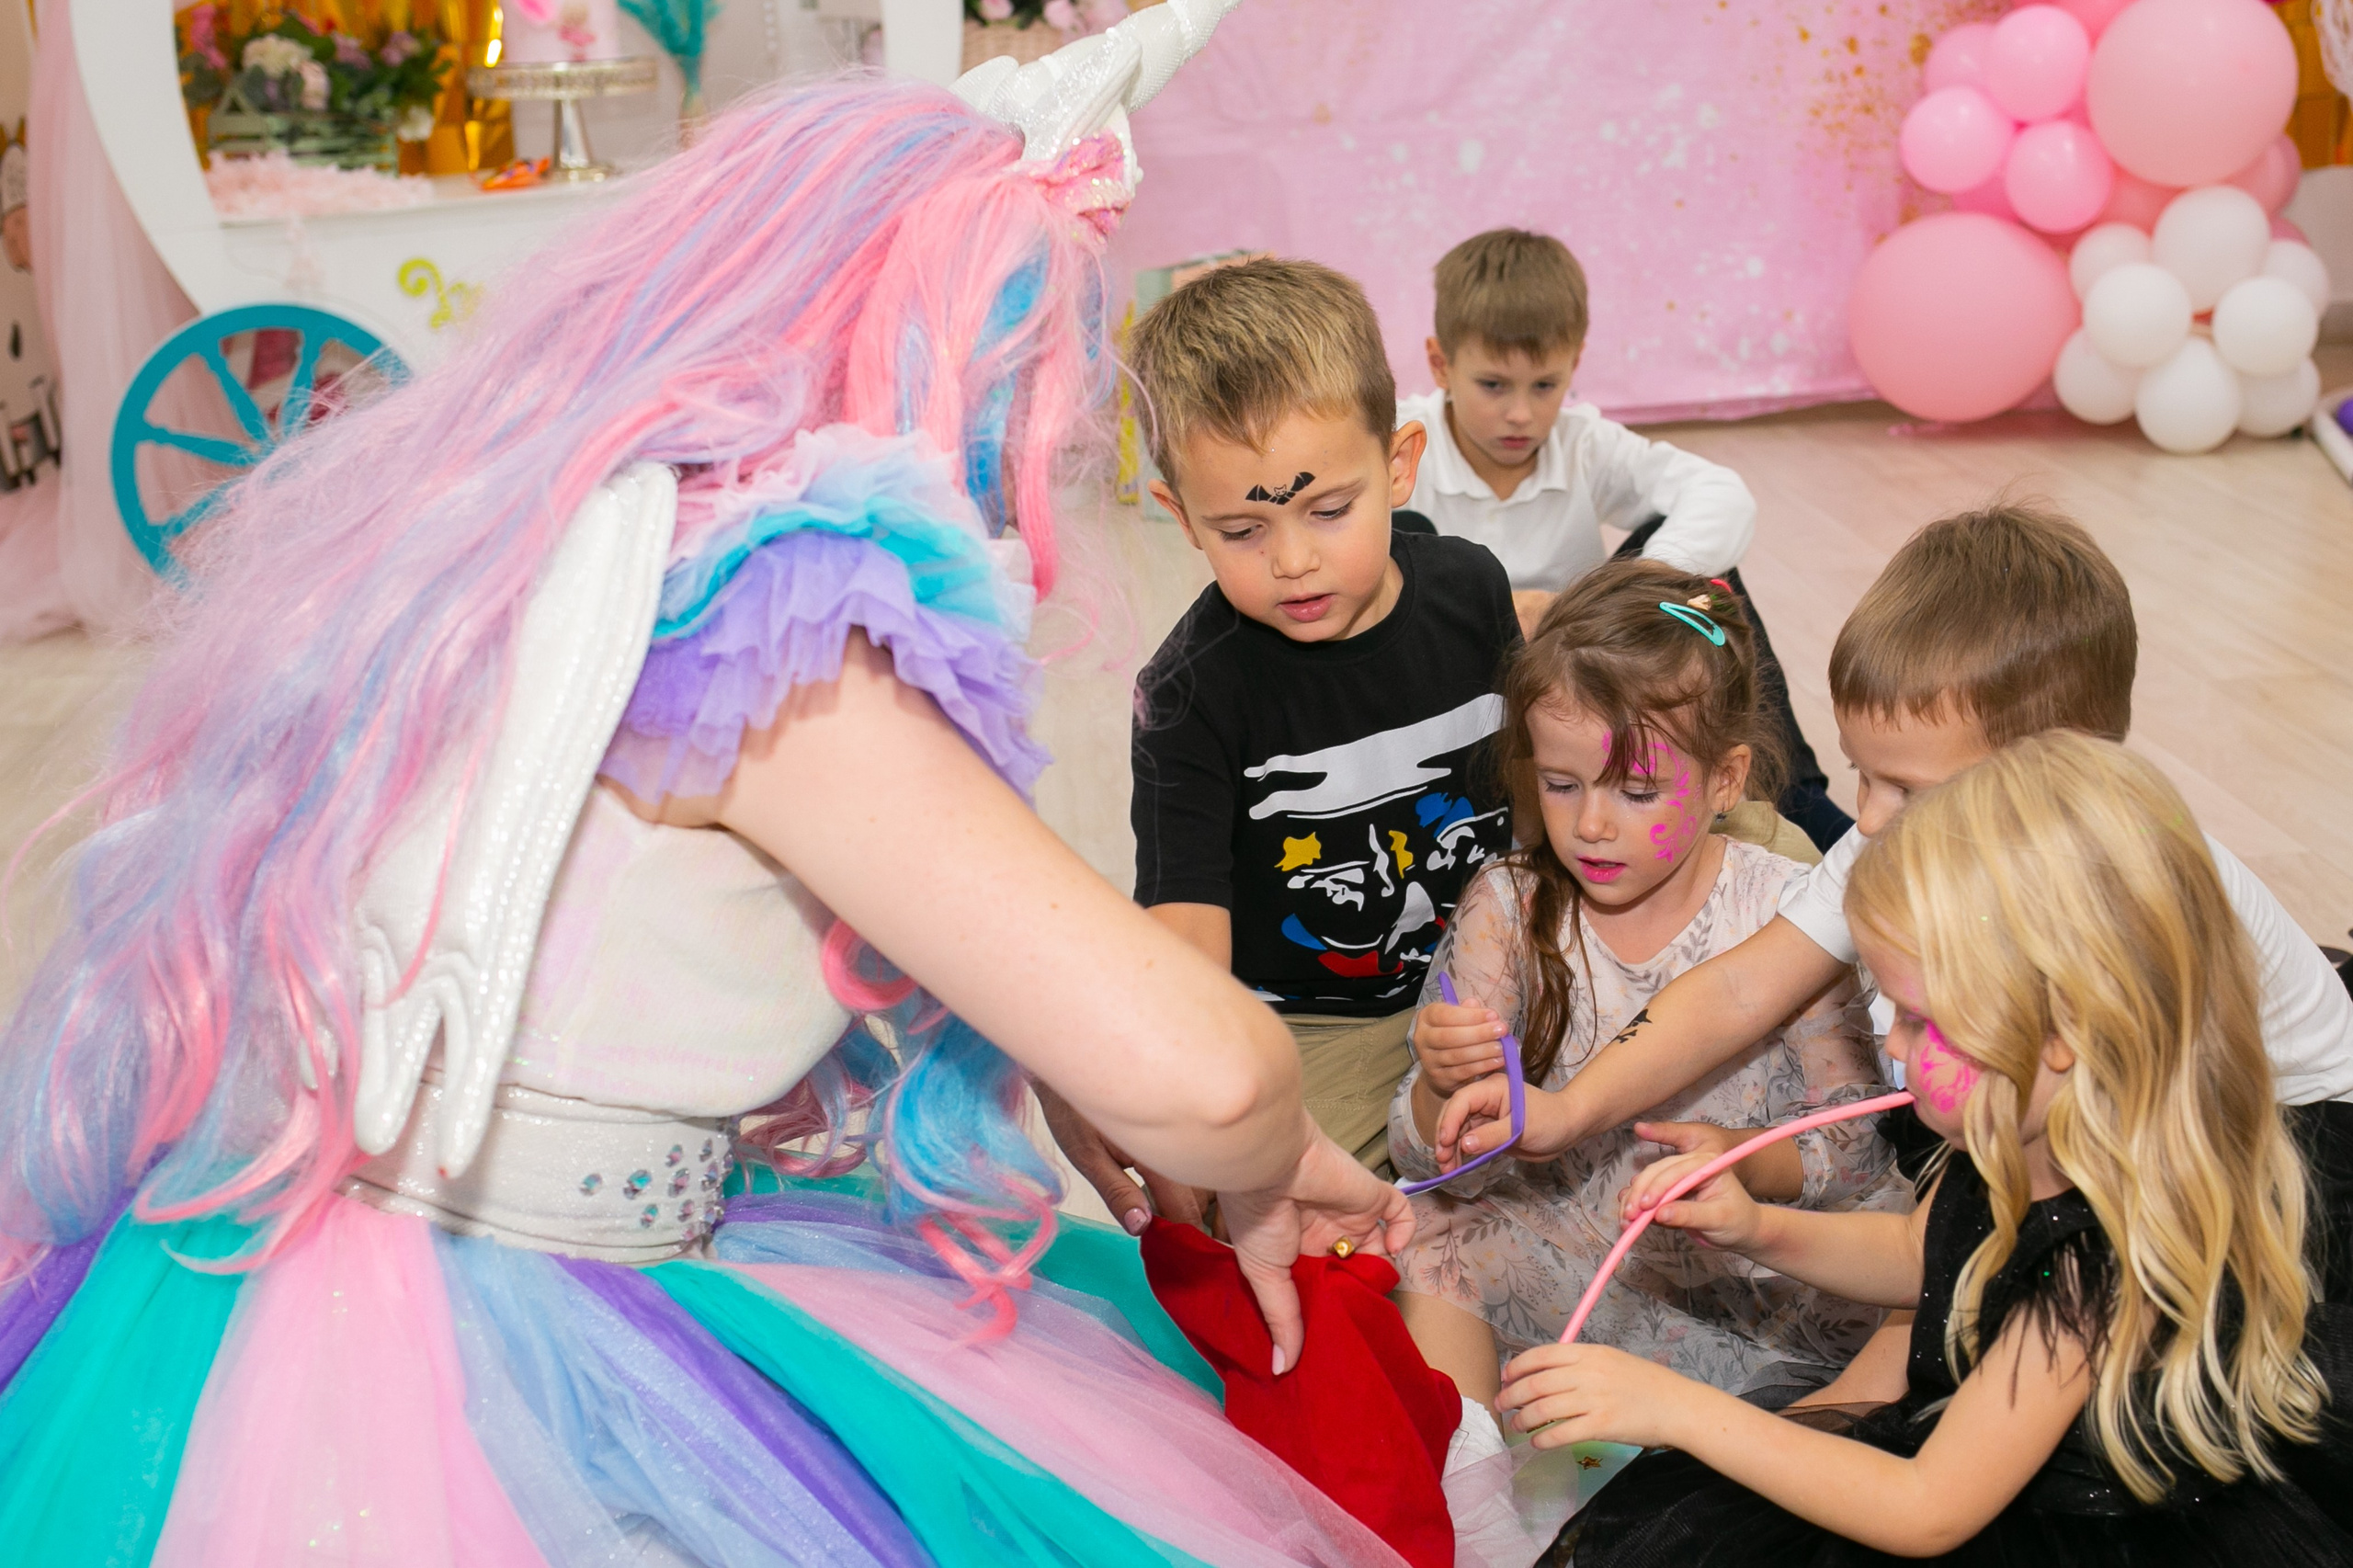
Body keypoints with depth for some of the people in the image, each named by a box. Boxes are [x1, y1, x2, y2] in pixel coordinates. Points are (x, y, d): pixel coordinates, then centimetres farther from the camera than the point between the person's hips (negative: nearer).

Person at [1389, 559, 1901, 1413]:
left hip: (1752, 1260, -1)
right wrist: (1442, 1089, -31)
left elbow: (1860, 1141, -4)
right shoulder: (1507, 909, -6)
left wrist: (1744, 1156, -26)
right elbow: (1439, 1164, -7)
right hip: (1557, 1241, 1)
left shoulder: (1787, 912, -9)